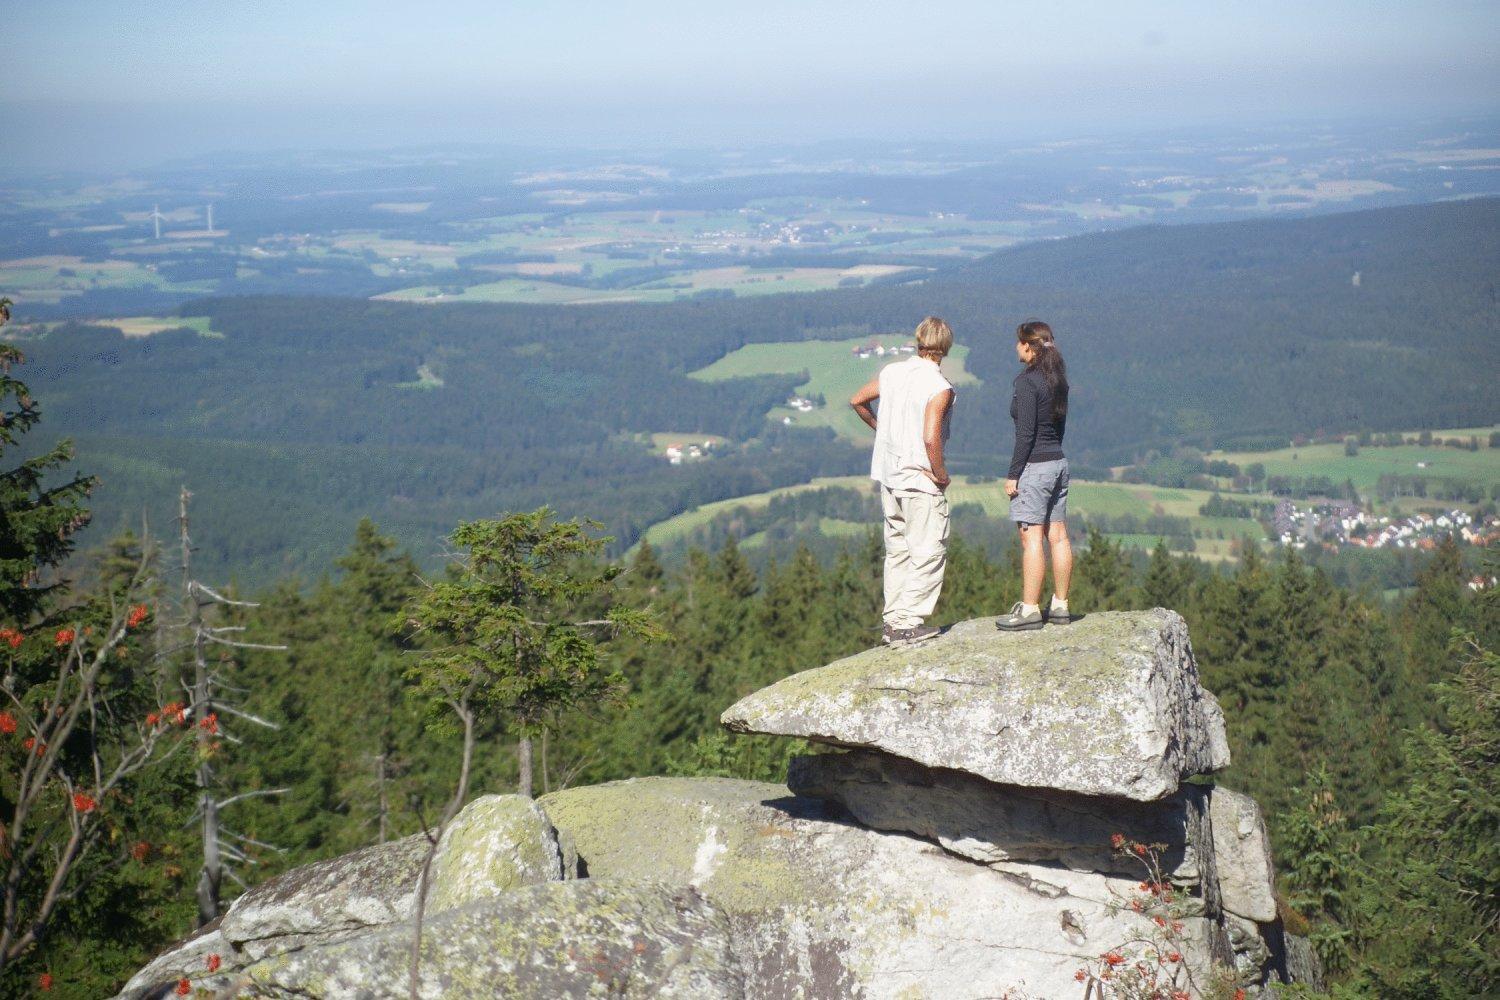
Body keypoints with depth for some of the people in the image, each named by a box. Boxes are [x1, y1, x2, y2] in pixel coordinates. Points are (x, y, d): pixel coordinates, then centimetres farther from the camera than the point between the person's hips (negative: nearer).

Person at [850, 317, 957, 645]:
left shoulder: (891, 372, 2)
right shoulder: (939, 388, -19)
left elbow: (857, 401, 15)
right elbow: (930, 438, -28)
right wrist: (941, 474, -14)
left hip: (888, 475, 7)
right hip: (921, 480, -7)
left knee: (897, 550, 16)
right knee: (928, 552, 2)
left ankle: (893, 619, 20)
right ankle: (908, 623, 0)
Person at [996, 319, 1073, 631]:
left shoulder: (1027, 381, -14)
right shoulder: (1057, 379, 11)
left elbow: (1026, 433, -17)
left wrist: (1012, 474, -14)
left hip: (1034, 466, -9)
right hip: (1059, 462, 9)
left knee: (1032, 537, -7)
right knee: (1058, 535, 9)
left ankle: (1029, 609, -6)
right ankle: (1060, 605, 14)